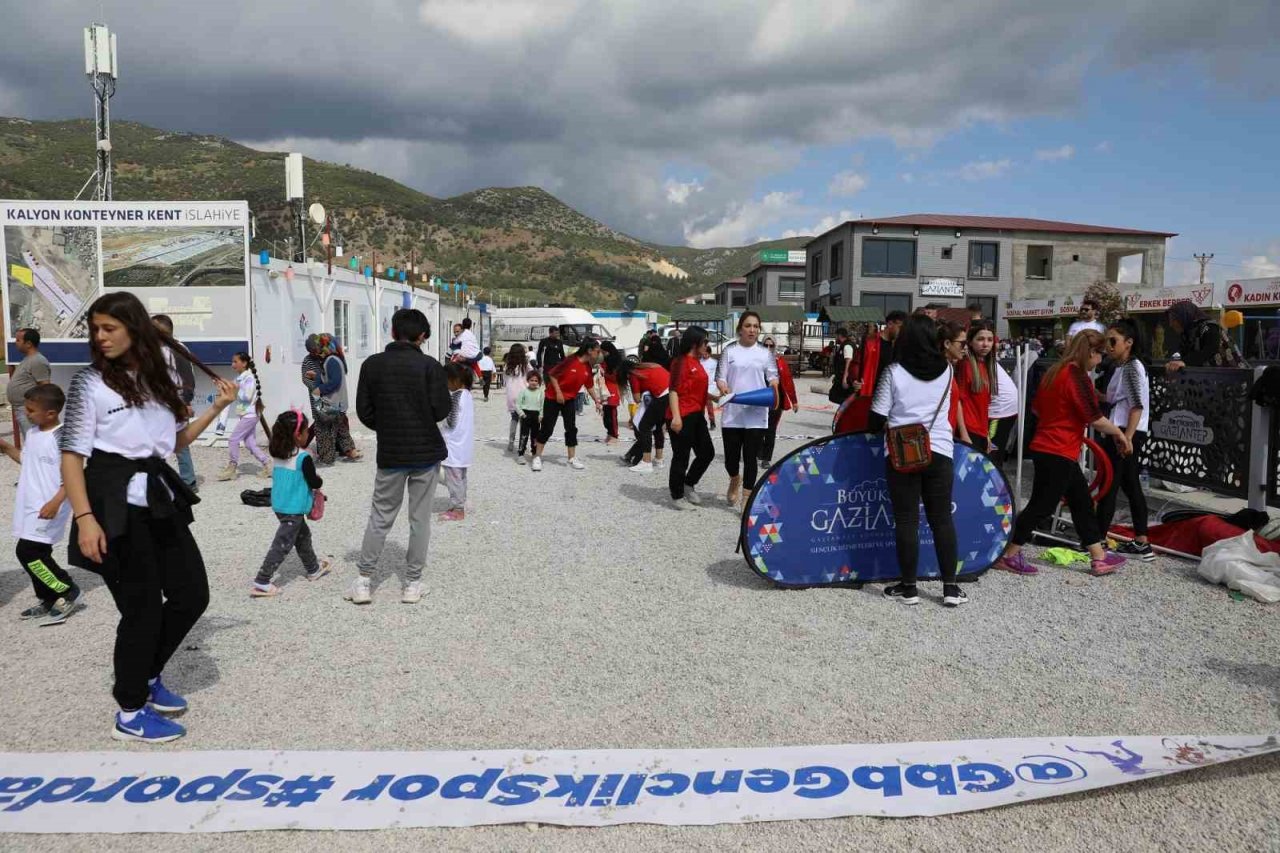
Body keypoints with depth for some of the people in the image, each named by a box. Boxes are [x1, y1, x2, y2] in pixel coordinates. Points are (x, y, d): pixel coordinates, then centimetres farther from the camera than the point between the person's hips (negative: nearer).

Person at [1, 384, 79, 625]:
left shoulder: (61, 437, -18)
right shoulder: (31, 434, 9)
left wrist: (56, 502, -27)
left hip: (47, 508, -9)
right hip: (30, 507, 9)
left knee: (29, 552, -12)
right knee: (36, 554, 13)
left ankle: (69, 593, 1)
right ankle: (48, 600, 25)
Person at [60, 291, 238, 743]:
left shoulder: (157, 378, 11)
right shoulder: (90, 381, -6)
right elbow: (71, 455, -9)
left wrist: (216, 408, 7)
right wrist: (85, 518, -18)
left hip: (158, 497, 6)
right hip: (115, 503, -6)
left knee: (192, 594, 8)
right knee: (142, 605, 0)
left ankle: (146, 676, 31)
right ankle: (130, 714, 16)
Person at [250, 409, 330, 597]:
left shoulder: (279, 452, 2)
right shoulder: (304, 458, -20)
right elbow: (314, 482, -15)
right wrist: (320, 480, 6)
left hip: (280, 505, 9)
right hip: (293, 509, -9)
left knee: (303, 535, 25)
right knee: (282, 545, -2)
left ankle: (313, 569, 41)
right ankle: (261, 583, -2)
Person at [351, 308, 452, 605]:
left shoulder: (372, 364, -2)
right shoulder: (429, 365, -9)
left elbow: (364, 411, 0)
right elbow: (442, 409, -11)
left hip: (390, 453, 2)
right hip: (427, 452, -1)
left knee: (380, 517, 12)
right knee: (420, 518, 7)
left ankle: (364, 581, 12)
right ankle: (413, 583, 13)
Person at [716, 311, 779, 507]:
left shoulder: (765, 353, 8)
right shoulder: (730, 350, 5)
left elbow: (772, 377, 9)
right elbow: (720, 377, 4)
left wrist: (773, 385, -14)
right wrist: (723, 388, -18)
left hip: (756, 415, 0)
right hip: (732, 413, 0)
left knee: (751, 458, 0)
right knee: (731, 457, 5)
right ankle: (735, 480, 39)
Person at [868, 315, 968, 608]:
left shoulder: (894, 372, -7)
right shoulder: (946, 369, 2)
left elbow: (877, 418, -5)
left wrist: (881, 427, 15)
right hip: (939, 450, 3)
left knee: (906, 520, 2)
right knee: (942, 519, 8)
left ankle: (908, 587, 9)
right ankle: (950, 587, 12)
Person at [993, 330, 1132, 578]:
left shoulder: (1055, 371, 10)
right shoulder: (1077, 376, -16)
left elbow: (1036, 408, 18)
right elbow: (1094, 418, -18)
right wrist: (1119, 434, -4)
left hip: (1046, 448, 10)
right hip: (1058, 453, -10)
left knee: (1082, 502, 16)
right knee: (1042, 505, -1)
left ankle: (1099, 558, 23)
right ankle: (1008, 556, 6)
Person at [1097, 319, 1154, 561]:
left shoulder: (1131, 367, -12)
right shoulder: (1126, 366, 17)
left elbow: (1137, 406, -20)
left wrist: (1126, 438, -26)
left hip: (1124, 433, -10)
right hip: (1128, 434, 10)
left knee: (1108, 486, -6)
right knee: (1131, 487, 11)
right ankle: (1141, 544, 15)